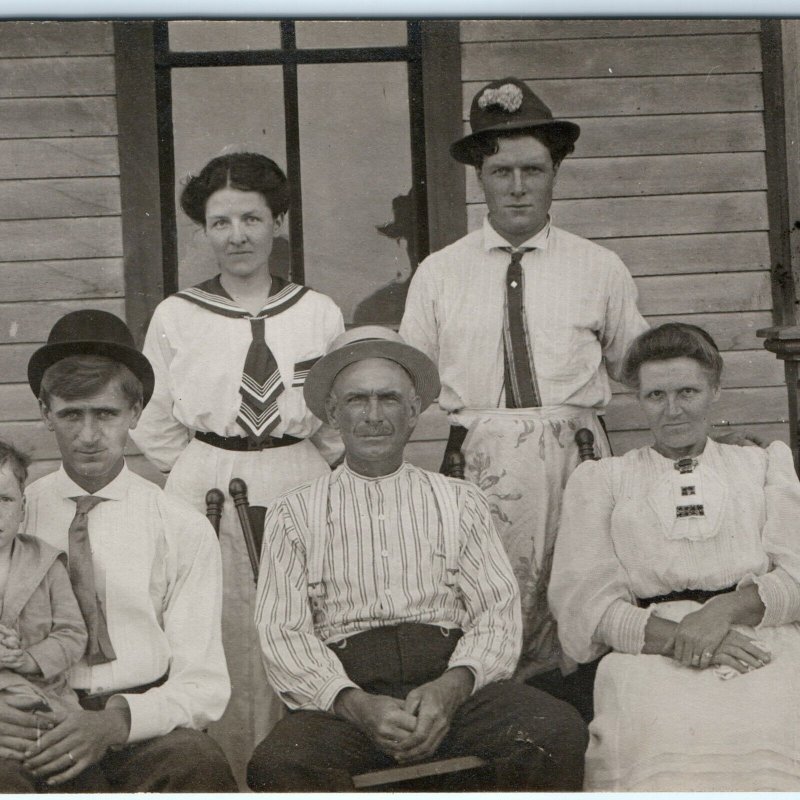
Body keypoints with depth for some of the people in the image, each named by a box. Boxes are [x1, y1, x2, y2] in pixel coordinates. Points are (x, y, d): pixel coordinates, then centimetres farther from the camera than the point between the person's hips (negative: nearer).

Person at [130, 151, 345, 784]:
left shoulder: (321, 315, 4)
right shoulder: (175, 316, 3)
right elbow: (155, 429, 9)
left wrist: (289, 471, 8)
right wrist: (212, 473, 7)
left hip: (299, 494, 1)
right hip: (205, 496, 0)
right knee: (217, 646, -1)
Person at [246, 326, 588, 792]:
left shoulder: (460, 503, 20)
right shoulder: (295, 513, 15)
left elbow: (499, 615, 9)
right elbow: (282, 632, 4)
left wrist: (452, 688, -12)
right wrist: (357, 704, -14)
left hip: (453, 683, 1)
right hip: (345, 682, -1)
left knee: (558, 732, -29)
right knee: (279, 765, -34)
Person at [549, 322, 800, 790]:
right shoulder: (600, 480, 22)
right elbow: (580, 599, 7)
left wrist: (729, 608, -9)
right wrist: (672, 636, -10)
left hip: (761, 640, 1)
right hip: (648, 652, -1)